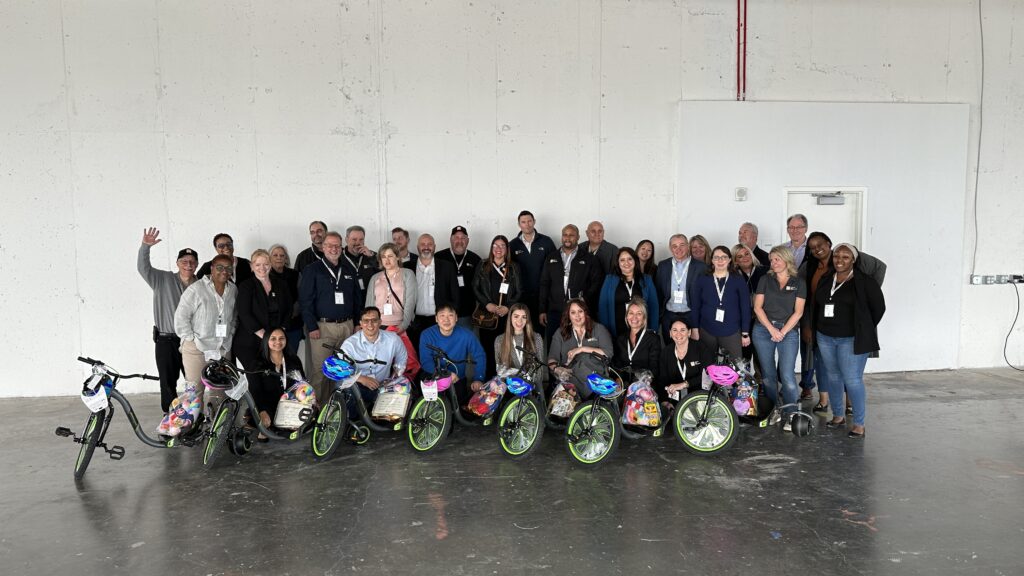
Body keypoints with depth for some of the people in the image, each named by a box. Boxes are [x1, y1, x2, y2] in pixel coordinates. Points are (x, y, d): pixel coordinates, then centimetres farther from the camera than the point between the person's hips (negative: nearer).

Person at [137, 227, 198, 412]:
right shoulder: (163, 280, 1)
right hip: (166, 341, -1)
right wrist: (145, 247, -27)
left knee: (195, 381, 6)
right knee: (168, 382, 5)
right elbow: (144, 268, -11)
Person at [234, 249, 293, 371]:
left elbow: (289, 309, 12)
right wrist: (264, 335, -14)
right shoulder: (245, 286, 1)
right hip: (250, 344, -3)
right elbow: (245, 315, -8)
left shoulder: (281, 285, 13)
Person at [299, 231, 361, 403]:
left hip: (347, 326, 4)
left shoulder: (348, 273, 16)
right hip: (323, 327, -4)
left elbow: (357, 300, 19)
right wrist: (311, 326, -12)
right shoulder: (312, 271, 1)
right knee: (319, 370, -5)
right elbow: (305, 300, -5)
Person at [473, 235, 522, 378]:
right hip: (487, 314, 0)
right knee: (488, 348, -2)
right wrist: (487, 304, -7)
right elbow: (475, 288, 6)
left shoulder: (514, 268, 10)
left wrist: (508, 307, -8)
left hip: (507, 315, 0)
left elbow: (519, 292, 6)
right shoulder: (483, 266, 10)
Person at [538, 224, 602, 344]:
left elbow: (596, 283, 3)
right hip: (554, 312, 3)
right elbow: (544, 285, 13)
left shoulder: (589, 259, 5)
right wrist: (542, 310, 7)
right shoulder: (552, 258, 14)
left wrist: (585, 301, -8)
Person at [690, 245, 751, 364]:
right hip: (706, 331, 1)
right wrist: (694, 328, -2)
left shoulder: (738, 280, 0)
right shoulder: (702, 279, 3)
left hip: (732, 332, -1)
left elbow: (745, 307, 1)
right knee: (708, 368, 9)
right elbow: (695, 306, 4)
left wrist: (745, 333, -2)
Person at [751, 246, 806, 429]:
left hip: (788, 331, -2)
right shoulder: (765, 280, 8)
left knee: (787, 375, -11)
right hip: (763, 330, 2)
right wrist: (772, 329, -8)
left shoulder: (799, 283, 5)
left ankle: (790, 415, -4)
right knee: (768, 374, 5)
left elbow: (798, 312, -1)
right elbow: (757, 307, 2)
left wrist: (782, 332, -9)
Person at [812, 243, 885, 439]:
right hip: (825, 337, 5)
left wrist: (864, 331, 2)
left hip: (852, 339, -5)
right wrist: (818, 328, 10)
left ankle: (859, 424, 1)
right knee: (833, 377, 12)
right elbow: (817, 305, 17)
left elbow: (878, 307, -3)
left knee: (852, 380, -7)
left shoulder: (864, 282, -7)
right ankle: (837, 416, 25)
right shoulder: (825, 280, 8)